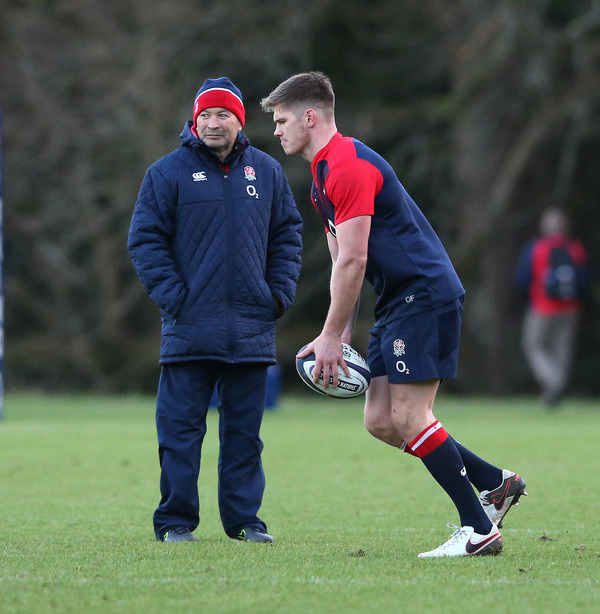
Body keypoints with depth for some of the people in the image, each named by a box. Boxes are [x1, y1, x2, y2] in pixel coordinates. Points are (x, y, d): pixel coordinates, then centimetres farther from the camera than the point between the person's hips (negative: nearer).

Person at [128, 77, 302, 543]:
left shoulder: (267, 172, 9)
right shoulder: (169, 172, 0)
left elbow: (287, 235, 16)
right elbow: (145, 239, -1)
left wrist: (279, 294, 4)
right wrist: (172, 295, -9)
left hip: (252, 327, 3)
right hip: (190, 326, -3)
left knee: (245, 430, 7)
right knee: (181, 427, -3)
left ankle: (244, 518, 14)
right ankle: (176, 520, 4)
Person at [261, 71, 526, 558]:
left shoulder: (349, 167, -16)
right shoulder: (325, 171, 18)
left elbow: (352, 261, -19)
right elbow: (344, 263, 21)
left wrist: (331, 336, -13)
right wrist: (340, 333, 12)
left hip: (426, 294, -10)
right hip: (397, 302, 10)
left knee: (409, 417, -13)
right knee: (380, 420, 5)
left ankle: (479, 529, -8)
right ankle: (495, 482, 12)